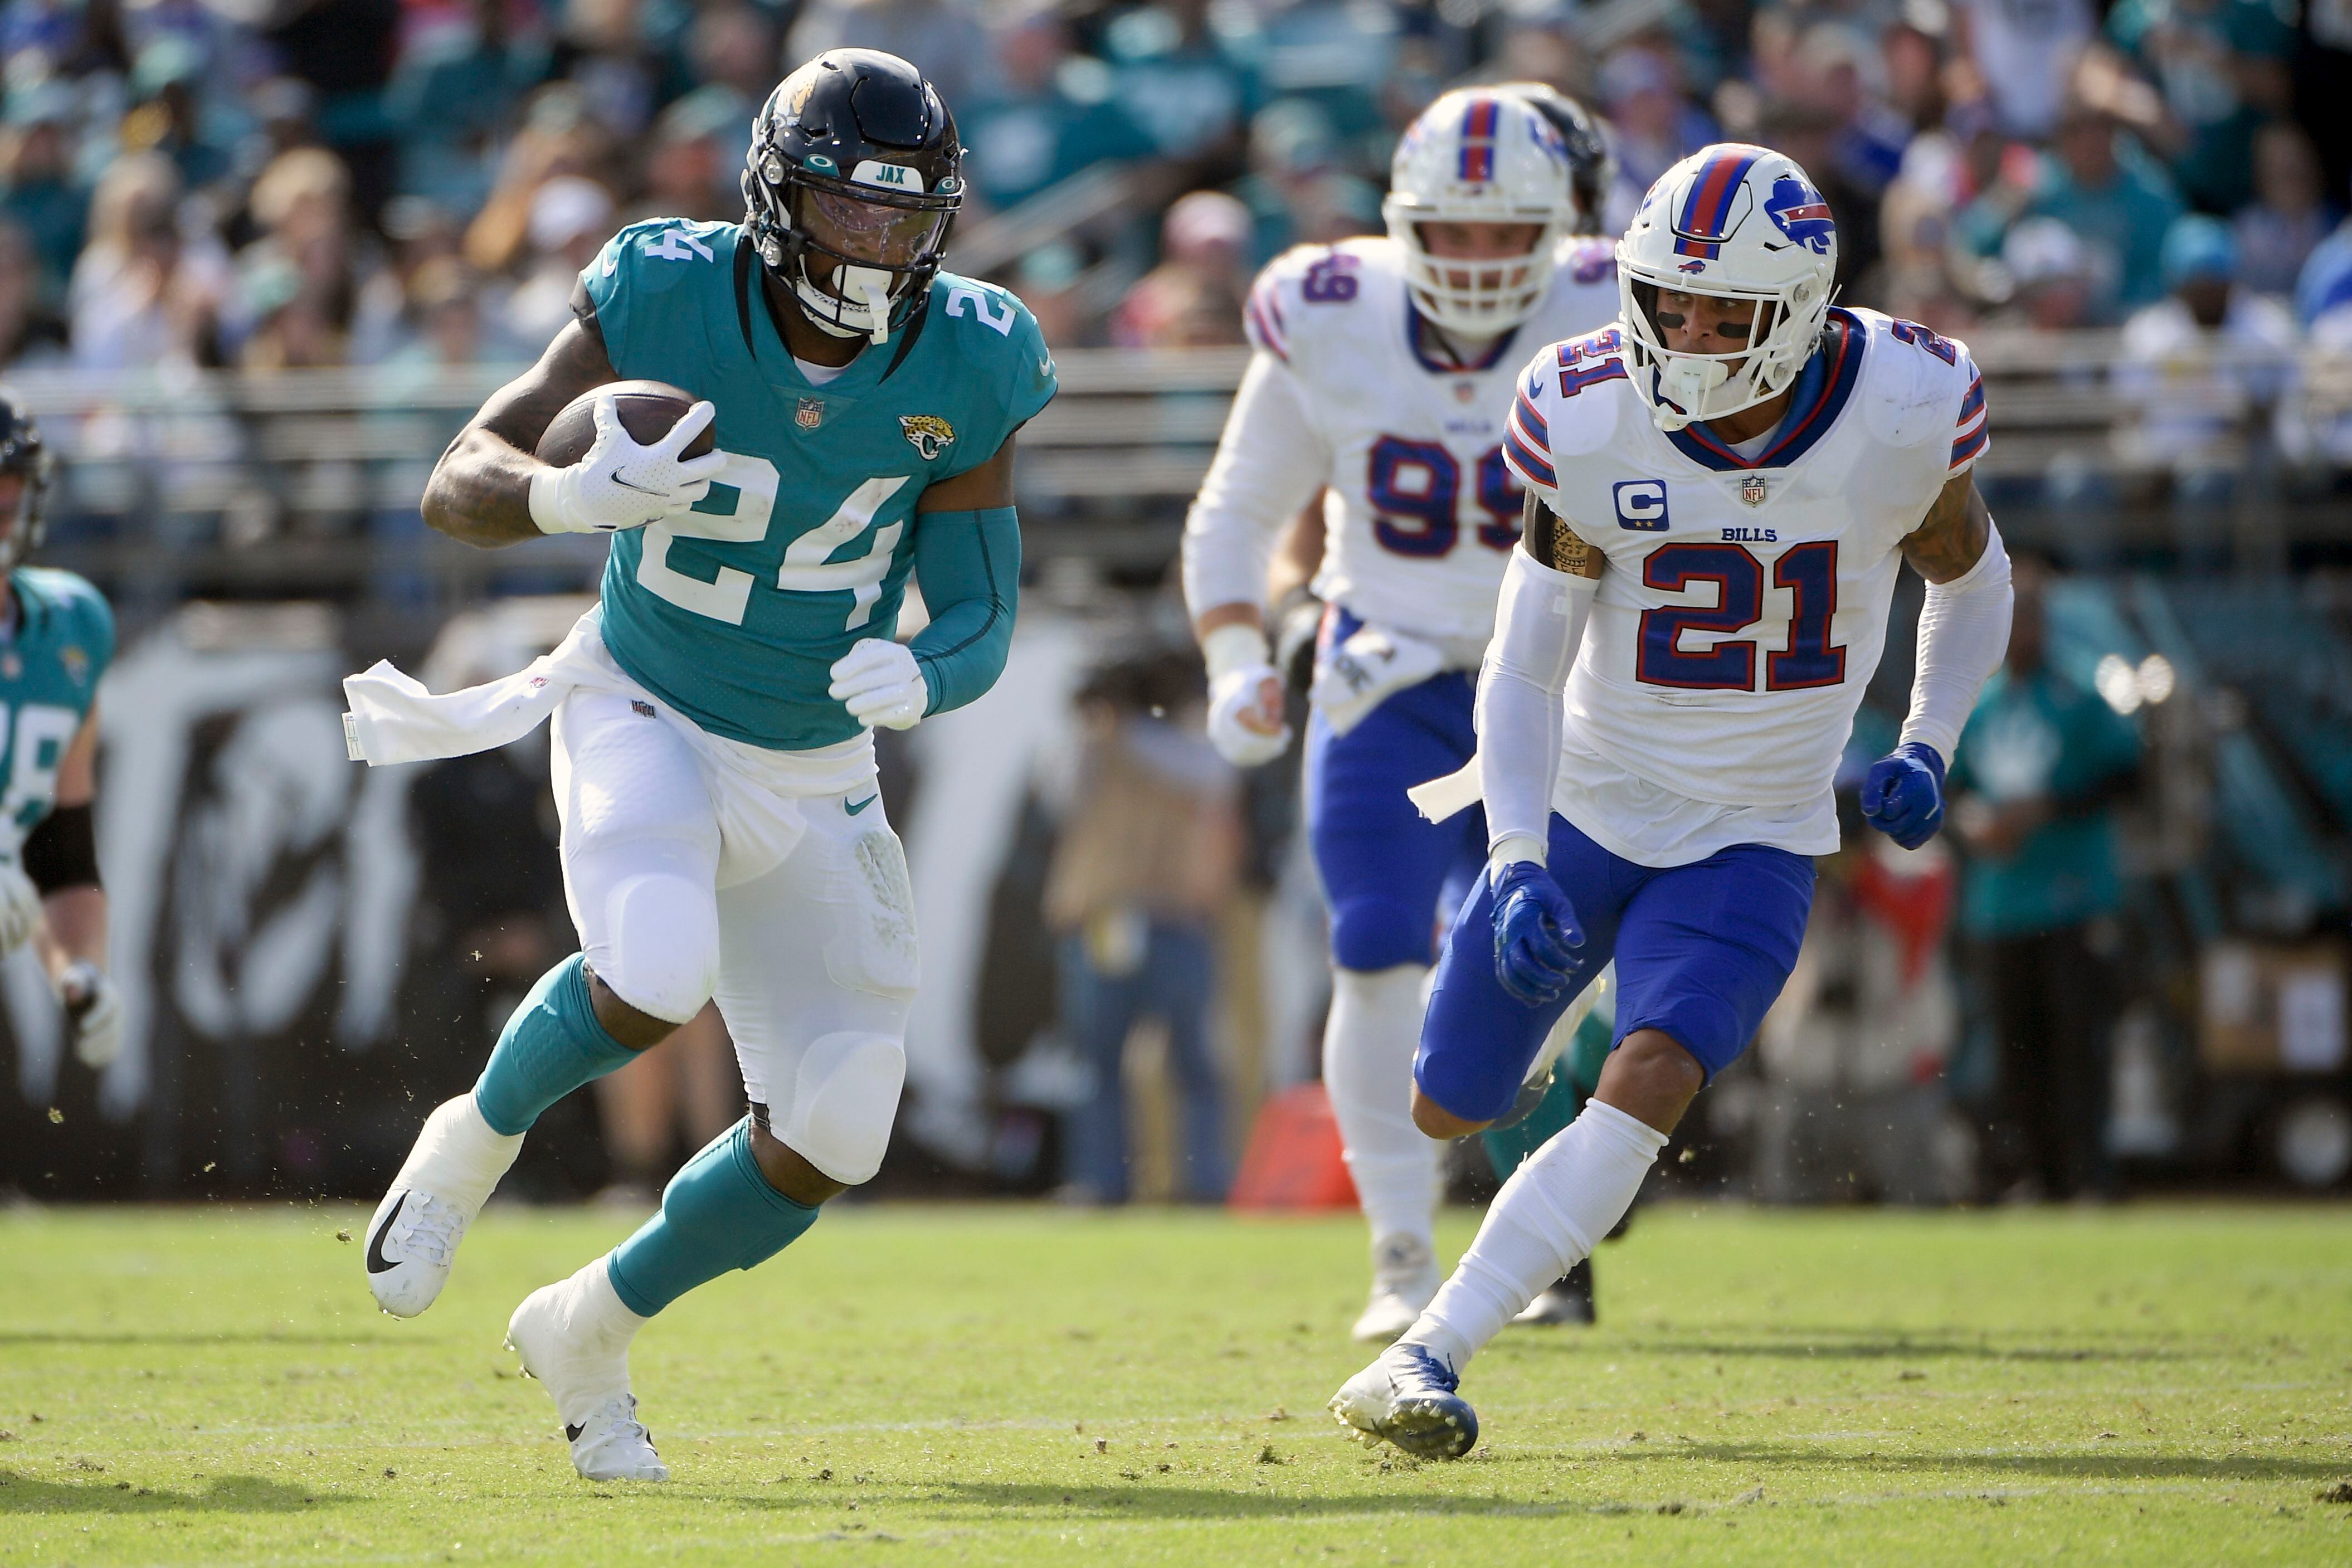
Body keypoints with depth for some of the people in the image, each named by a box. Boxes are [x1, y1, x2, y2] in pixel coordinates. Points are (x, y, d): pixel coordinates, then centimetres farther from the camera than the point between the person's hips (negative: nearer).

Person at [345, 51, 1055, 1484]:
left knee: (830, 1141, -1)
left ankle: (589, 1333, 25)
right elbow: (459, 483, -17)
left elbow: (984, 617, -5)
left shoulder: (965, 369, -13)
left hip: (815, 773, 4)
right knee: (657, 978, -34)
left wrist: (923, 676, -29)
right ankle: (476, 1141, -1)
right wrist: (568, 494, -40)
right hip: (645, 717, -4)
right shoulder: (670, 304, -19)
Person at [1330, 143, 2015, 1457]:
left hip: (1755, 841, -1)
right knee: (1447, 1109, 10)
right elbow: (1527, 664, -12)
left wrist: (1930, 747, -6)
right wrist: (1518, 865, -23)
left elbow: (1969, 576, 7)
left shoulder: (1909, 410, -15)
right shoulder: (1591, 423, -17)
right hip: (1584, 808, 1)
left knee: (1652, 1085, -24)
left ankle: (1430, 1356, -23)